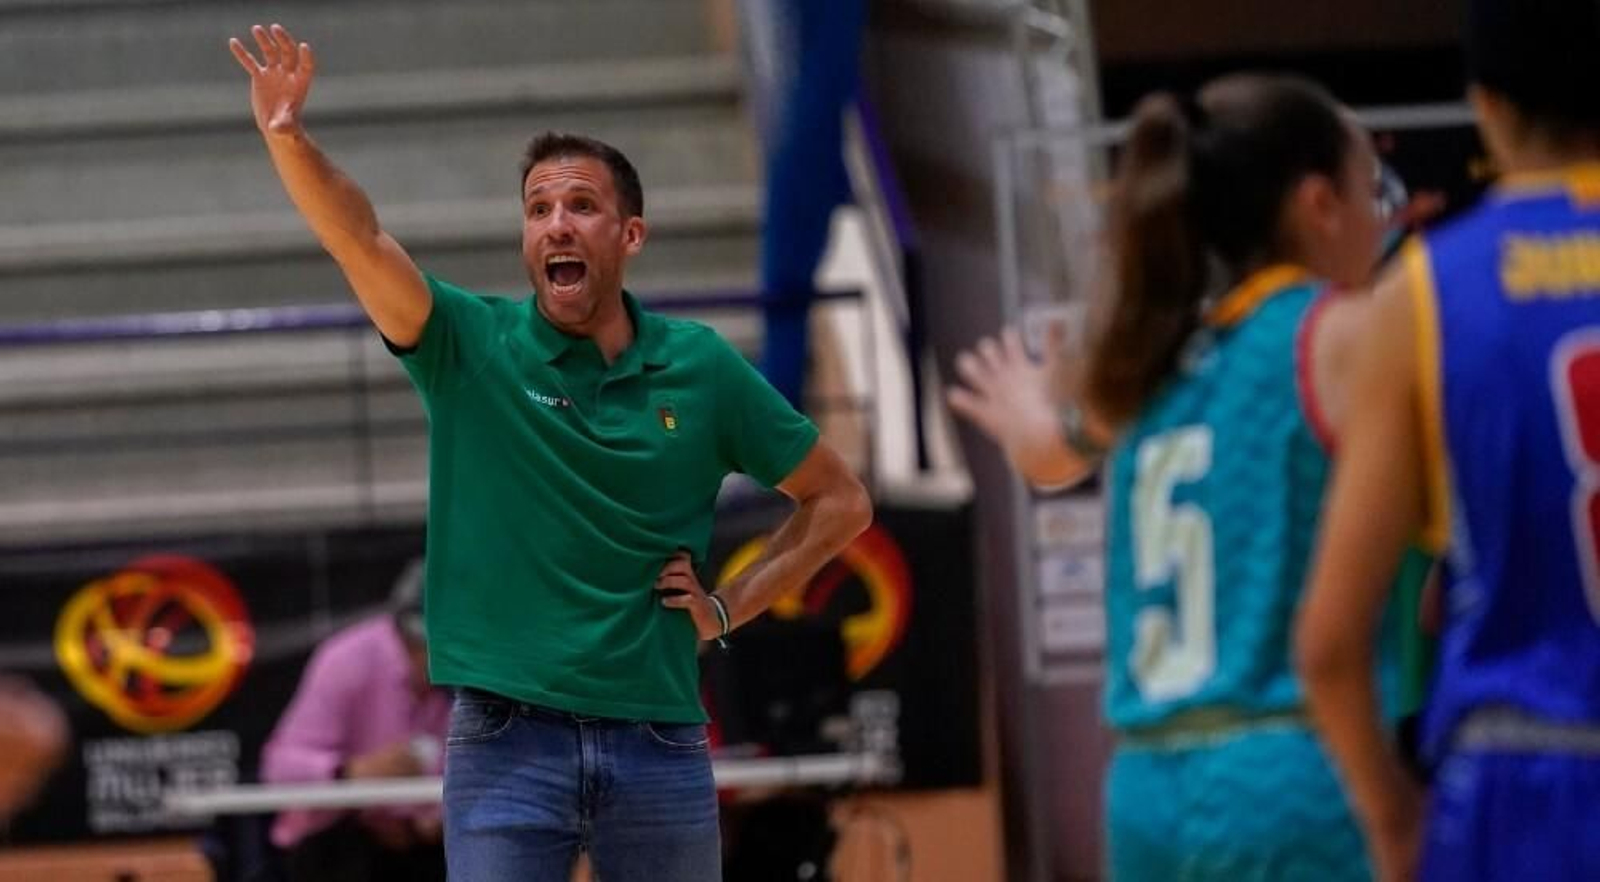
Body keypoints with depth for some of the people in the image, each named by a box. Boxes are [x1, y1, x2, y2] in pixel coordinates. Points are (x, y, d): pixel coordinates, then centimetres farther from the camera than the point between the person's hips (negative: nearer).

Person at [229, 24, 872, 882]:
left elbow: (839, 500, 13)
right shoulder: (470, 347, -1)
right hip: (507, 741, -2)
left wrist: (730, 607, 2)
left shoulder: (700, 367, 4)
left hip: (658, 741, 2)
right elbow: (360, 238, -19)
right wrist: (287, 136, -37)